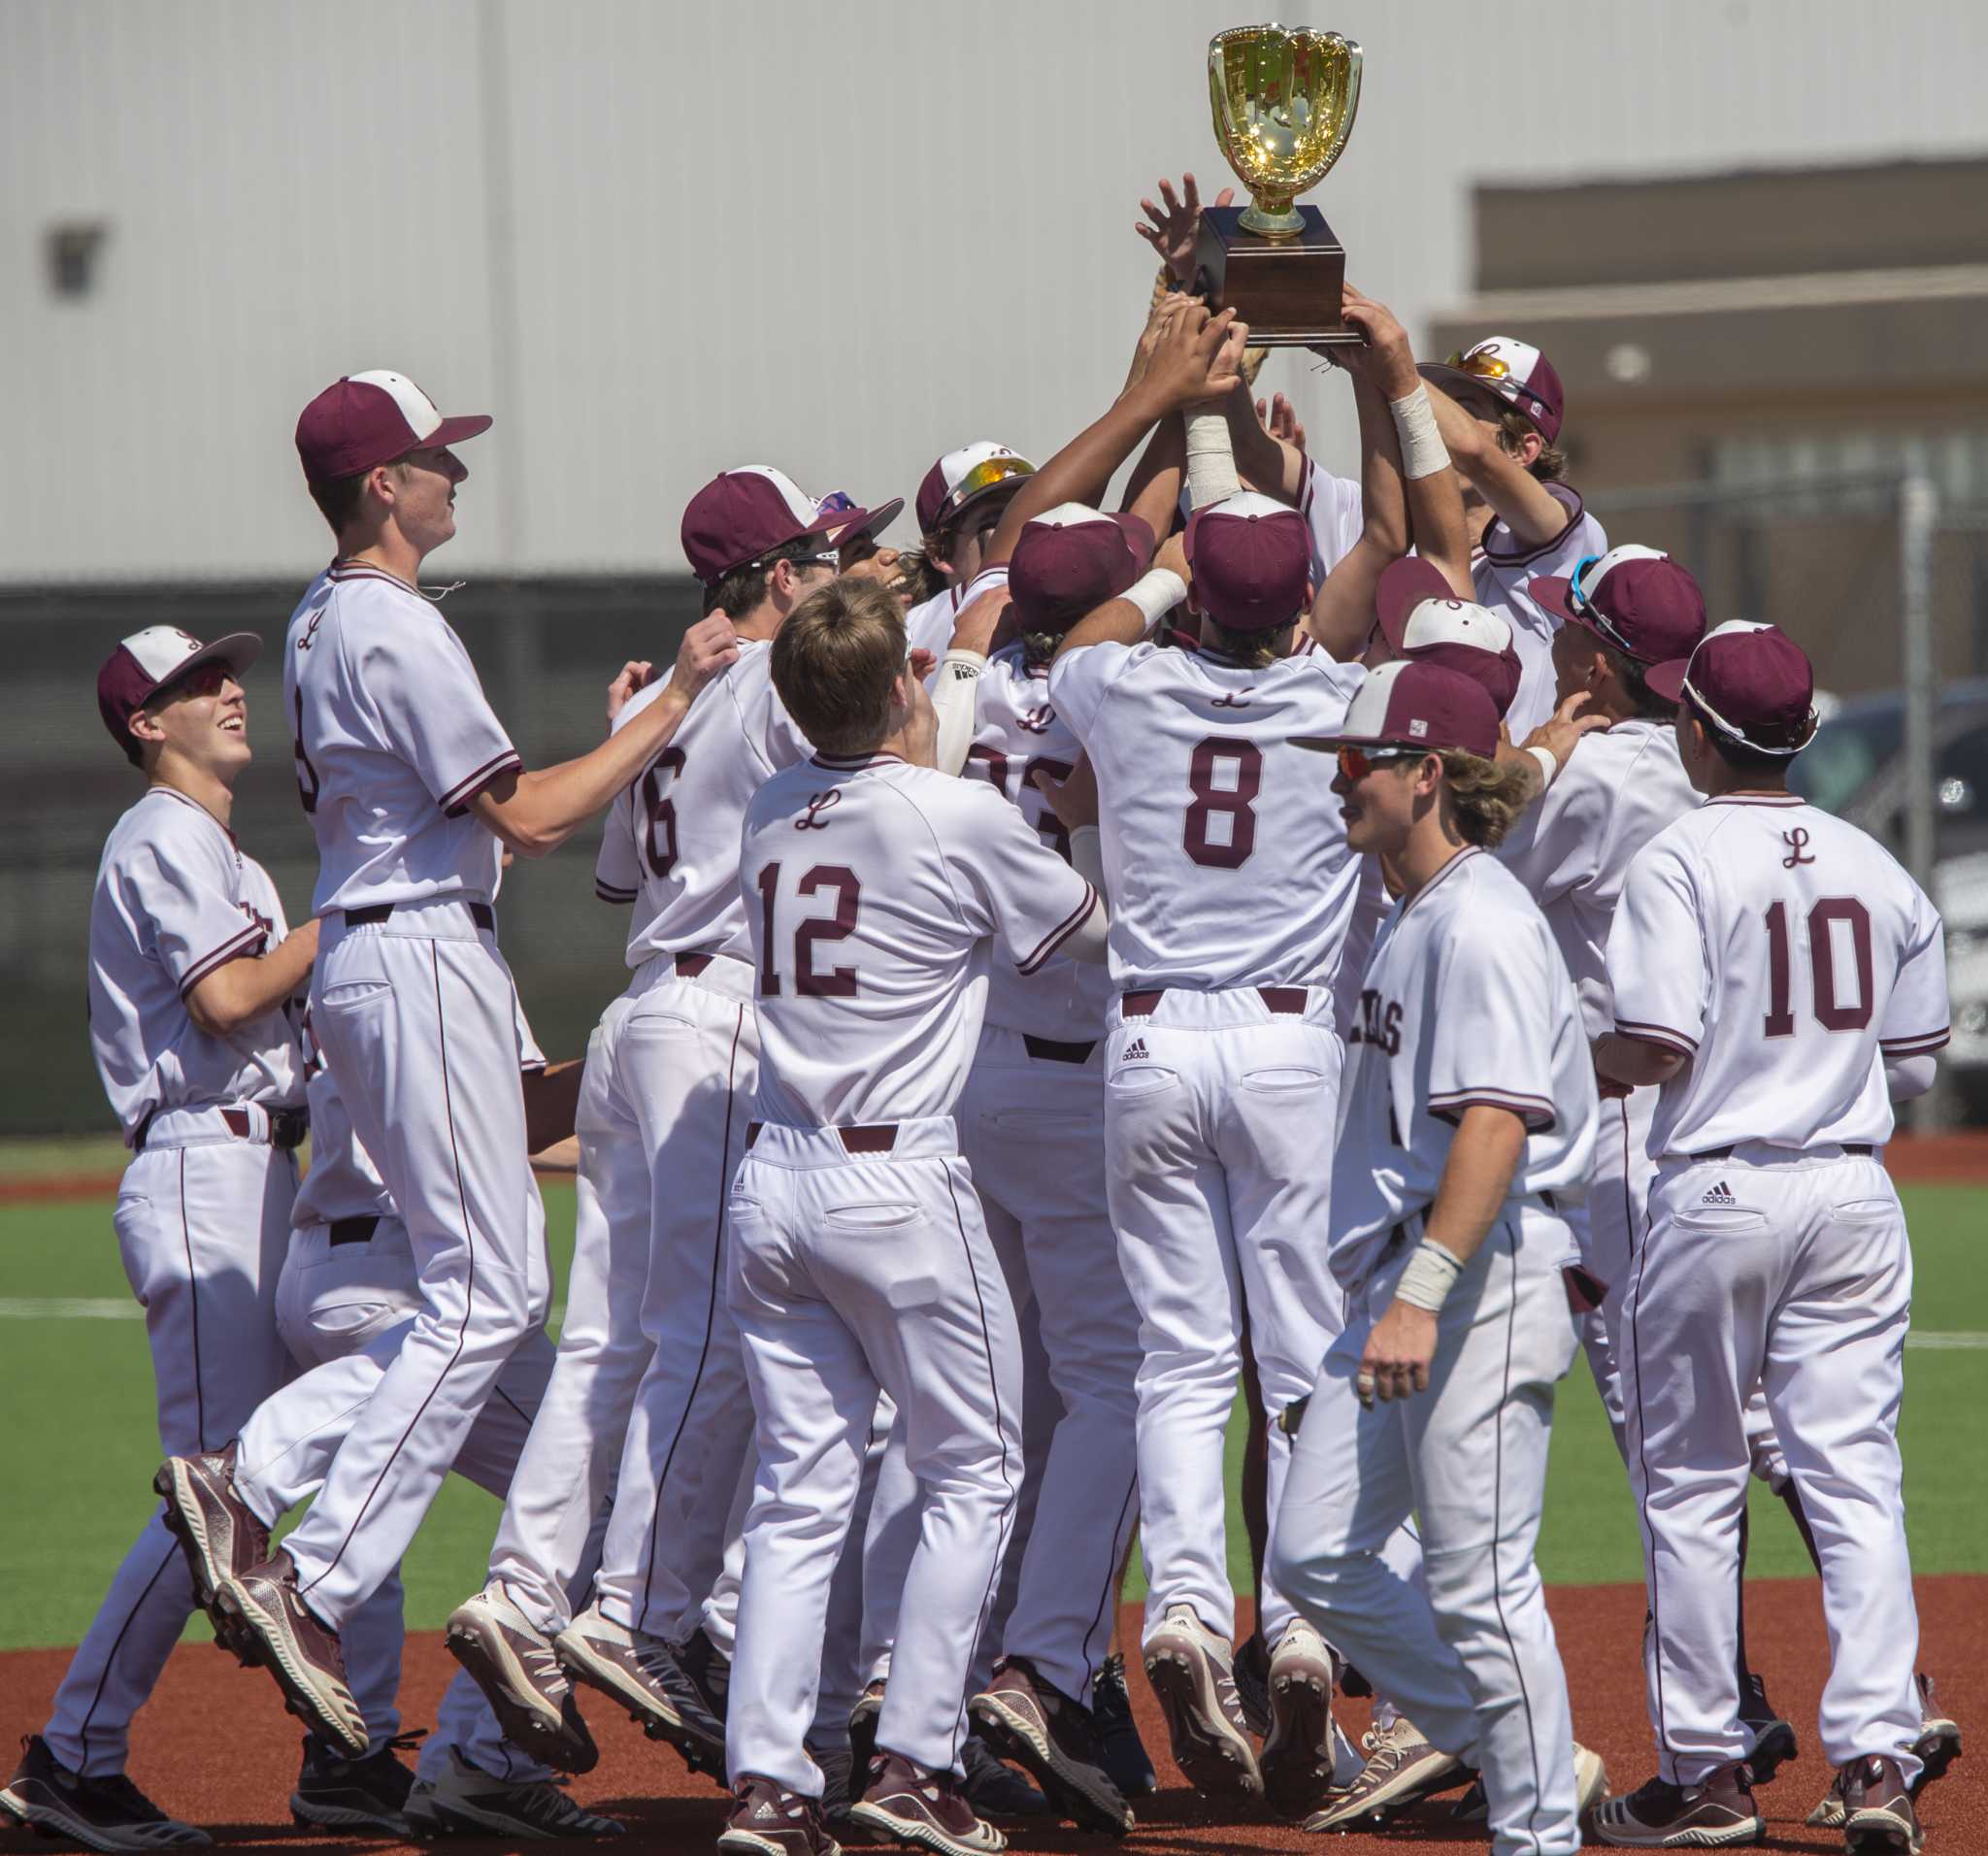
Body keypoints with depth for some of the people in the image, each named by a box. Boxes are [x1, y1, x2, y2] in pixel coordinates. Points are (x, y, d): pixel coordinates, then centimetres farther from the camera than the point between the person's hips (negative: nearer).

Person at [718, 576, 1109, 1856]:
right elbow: (1089, 926, 5)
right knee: (975, 1468, 7)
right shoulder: (960, 815, -10)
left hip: (775, 1180, 6)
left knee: (801, 1488, 8)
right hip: (898, 1178, -6)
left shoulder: (773, 815, 7)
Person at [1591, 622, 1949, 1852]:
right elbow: (1916, 1064, 11)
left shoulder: (1684, 862, -10)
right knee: (1855, 1476, 3)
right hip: (1855, 1193, 4)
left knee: (1692, 1489, 7)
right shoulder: (1878, 870, 7)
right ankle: (1878, 1755, -8)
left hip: (1721, 1190, -4)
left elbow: (1657, 1049, -17)